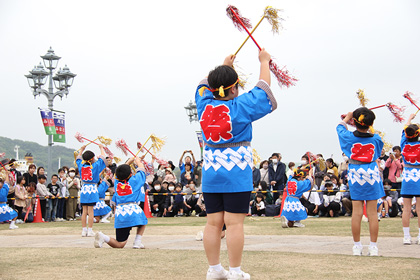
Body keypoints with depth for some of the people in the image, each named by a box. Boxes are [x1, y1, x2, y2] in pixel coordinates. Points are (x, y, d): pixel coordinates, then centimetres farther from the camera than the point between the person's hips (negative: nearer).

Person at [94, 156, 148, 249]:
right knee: (143, 222, 32)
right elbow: (141, 169, 23)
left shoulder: (117, 181, 16)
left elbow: (122, 171, 36)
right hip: (133, 210, -4)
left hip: (120, 213, 4)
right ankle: (137, 242, 10)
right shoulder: (135, 180, 6)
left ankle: (102, 237, -21)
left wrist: (131, 160, 48)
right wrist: (137, 160, 44)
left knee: (119, 245, 7)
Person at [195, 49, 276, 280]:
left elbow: (205, 84, 26)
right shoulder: (241, 106, -7)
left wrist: (225, 66, 40)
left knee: (213, 222, 7)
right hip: (236, 175, -5)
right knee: (234, 223, -4)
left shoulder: (204, 105, 4)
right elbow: (263, 87, 7)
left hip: (210, 174, 5)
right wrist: (264, 61, 23)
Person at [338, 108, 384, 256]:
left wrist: (347, 117, 35)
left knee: (357, 212, 3)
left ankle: (357, 246, 6)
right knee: (372, 212, 2)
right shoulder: (376, 139, -5)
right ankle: (373, 247, 6)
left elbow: (340, 127, 16)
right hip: (372, 173, 0)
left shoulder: (349, 137, -6)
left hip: (355, 174, 0)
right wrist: (369, 129, 30)